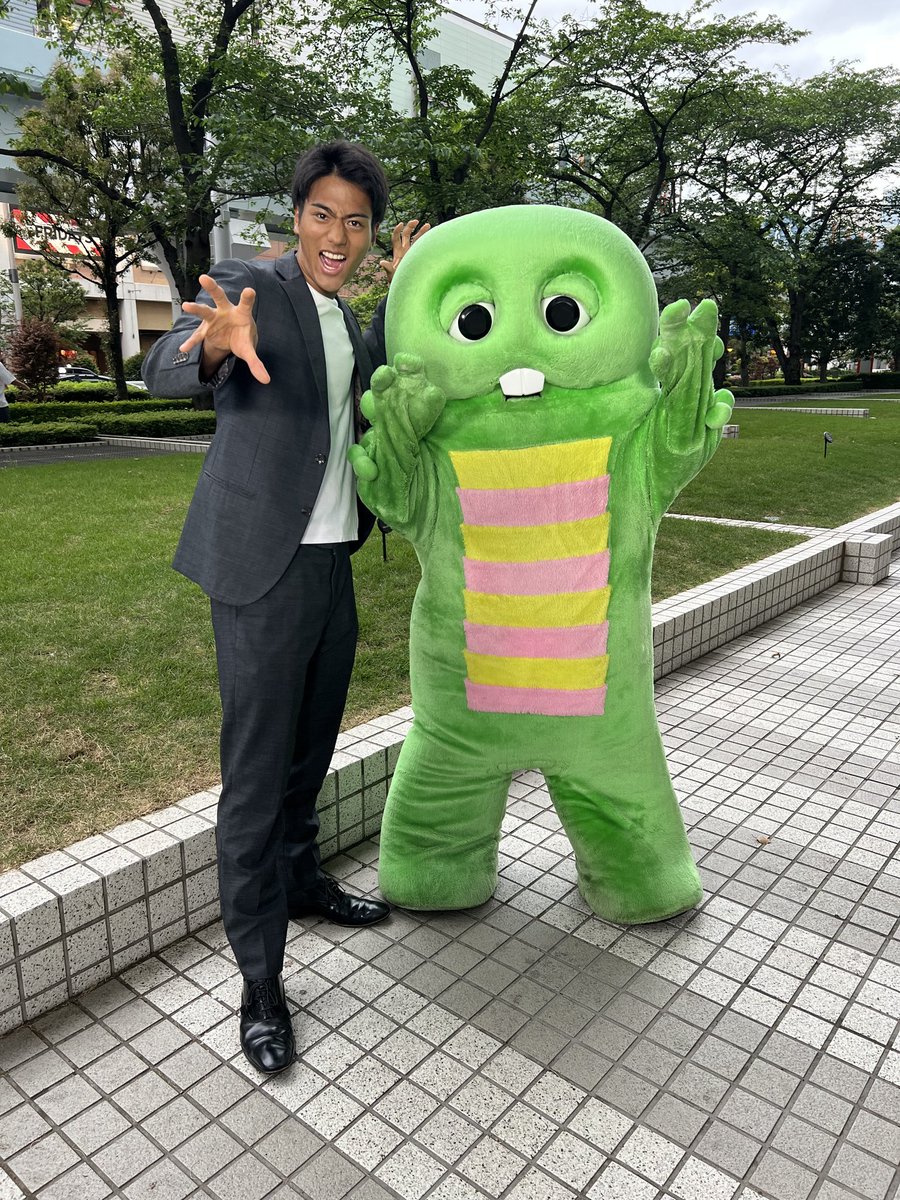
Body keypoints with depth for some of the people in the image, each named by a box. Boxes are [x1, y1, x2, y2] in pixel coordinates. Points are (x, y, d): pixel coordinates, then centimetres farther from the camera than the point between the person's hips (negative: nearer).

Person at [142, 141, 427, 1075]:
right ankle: (259, 977, 12)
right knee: (256, 773, -2)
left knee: (310, 752, 20)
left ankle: (299, 881, 41)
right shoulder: (252, 286, -8)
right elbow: (163, 370, -23)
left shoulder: (343, 318, 14)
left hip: (331, 566, 8)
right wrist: (217, 342, -47)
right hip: (261, 572, -7)